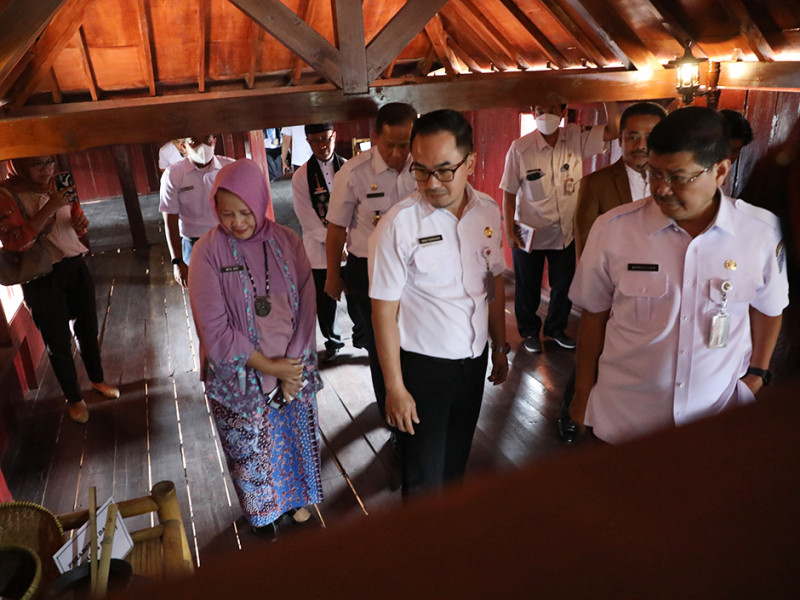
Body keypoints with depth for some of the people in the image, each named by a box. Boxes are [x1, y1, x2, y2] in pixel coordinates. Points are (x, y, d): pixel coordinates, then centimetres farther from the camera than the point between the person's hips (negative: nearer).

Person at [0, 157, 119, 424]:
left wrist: (81, 223, -9)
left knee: (87, 328, 18)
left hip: (75, 266, 5)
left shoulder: (58, 185, 1)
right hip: (41, 278, -5)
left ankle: (97, 380, 41)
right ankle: (74, 399, 27)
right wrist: (49, 208, -30)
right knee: (58, 343, 8)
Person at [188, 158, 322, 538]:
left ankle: (295, 497, 47)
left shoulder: (286, 241, -5)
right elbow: (214, 328, -14)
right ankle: (263, 512, 43)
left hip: (294, 366, 2)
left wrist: (292, 366, -13)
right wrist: (268, 366, -16)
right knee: (251, 449, 14)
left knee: (296, 435, 17)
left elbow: (306, 305, -5)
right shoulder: (208, 252, -13)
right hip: (240, 376, -2)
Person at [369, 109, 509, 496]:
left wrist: (500, 348, 13)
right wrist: (395, 387, -13)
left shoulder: (488, 212, -4)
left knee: (457, 457, 24)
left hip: (474, 359, 5)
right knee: (424, 476, 9)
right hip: (422, 365, -5)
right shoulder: (398, 224, -20)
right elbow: (384, 311, -16)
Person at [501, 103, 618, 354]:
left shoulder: (576, 139, -7)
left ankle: (556, 328, 43)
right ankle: (529, 331, 38)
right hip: (528, 232, -3)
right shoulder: (520, 149, -14)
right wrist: (509, 231, -11)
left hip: (565, 232, 3)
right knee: (527, 288, 14)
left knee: (564, 285, 18)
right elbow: (509, 193, -9)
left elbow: (613, 130, -14)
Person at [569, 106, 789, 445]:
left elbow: (767, 310, 8)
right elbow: (594, 315, -4)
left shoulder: (763, 233, -10)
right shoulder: (612, 229, -14)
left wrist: (756, 376, 8)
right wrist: (583, 395, 1)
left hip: (717, 418, 1)